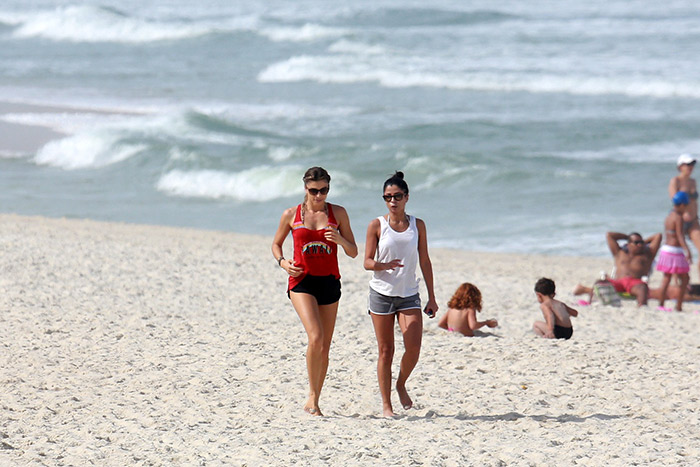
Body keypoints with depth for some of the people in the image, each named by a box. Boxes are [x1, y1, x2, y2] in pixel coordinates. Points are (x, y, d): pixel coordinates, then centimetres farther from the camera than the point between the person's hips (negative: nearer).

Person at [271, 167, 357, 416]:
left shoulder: (338, 213, 5)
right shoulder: (291, 215, 3)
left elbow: (353, 252, 7)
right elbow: (276, 244, 16)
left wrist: (340, 240, -14)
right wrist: (283, 262, -5)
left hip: (329, 283, 2)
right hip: (302, 282, -2)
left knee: (324, 348, 5)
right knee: (315, 337, -22)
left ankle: (314, 402, 17)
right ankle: (312, 395, -9)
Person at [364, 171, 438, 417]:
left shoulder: (417, 225, 5)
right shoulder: (377, 226, -1)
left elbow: (425, 261, 9)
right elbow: (367, 262, -2)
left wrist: (432, 298, 8)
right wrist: (383, 265, -25)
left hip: (409, 295, 1)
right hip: (381, 293, -1)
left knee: (413, 347, -13)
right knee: (385, 351, 0)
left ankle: (401, 385, 15)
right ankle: (386, 404, 10)